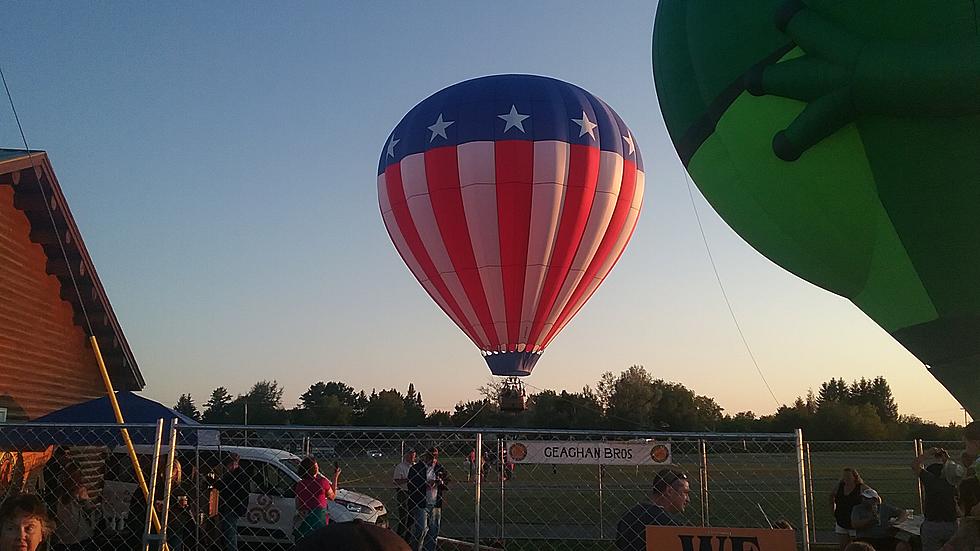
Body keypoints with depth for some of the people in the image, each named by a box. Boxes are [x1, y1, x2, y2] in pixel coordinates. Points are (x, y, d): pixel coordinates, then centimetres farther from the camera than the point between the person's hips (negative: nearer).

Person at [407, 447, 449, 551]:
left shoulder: (439, 468, 11)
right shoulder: (416, 468, -3)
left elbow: (447, 485, 15)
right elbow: (411, 486, -11)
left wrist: (442, 482, -8)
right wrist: (426, 484, -20)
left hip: (435, 505, 5)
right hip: (420, 505, -5)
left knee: (434, 531, 7)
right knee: (421, 530, -8)